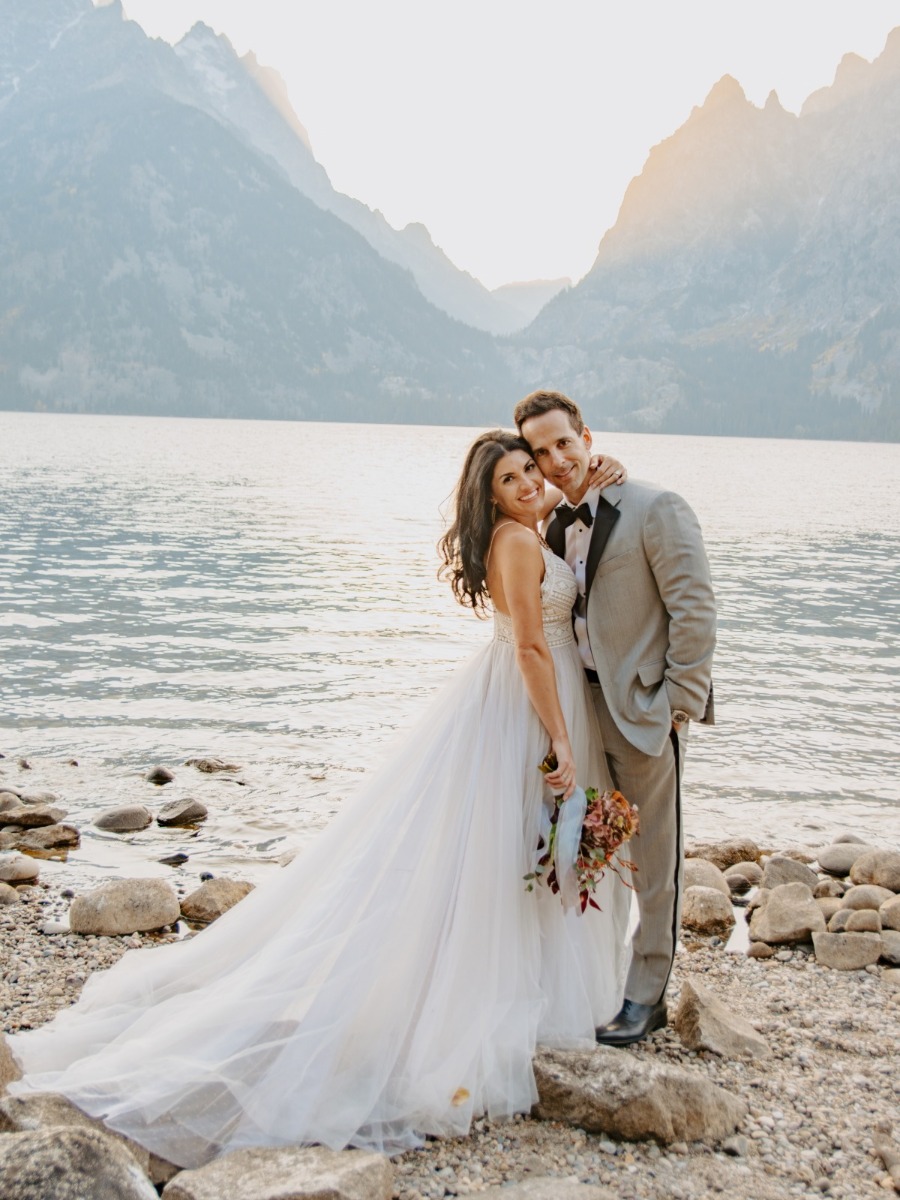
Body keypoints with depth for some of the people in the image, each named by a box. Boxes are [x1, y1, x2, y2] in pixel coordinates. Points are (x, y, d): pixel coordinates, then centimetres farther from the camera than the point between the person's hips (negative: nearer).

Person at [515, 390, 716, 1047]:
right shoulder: (556, 525, 9)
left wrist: (680, 705, -15)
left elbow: (695, 610, -15)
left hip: (643, 709, -7)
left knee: (652, 856, 5)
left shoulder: (655, 509, -13)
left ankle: (645, 996, 17)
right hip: (582, 704, 7)